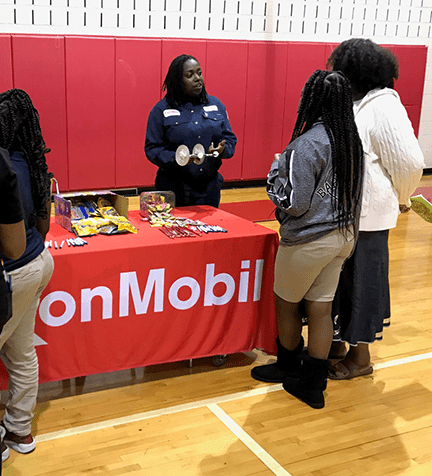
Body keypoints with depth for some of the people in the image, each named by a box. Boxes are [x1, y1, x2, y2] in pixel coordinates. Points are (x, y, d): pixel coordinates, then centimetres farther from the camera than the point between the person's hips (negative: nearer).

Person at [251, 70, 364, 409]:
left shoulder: (309, 144, -21)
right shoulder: (352, 139, 3)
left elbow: (294, 202, -20)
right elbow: (351, 191, 10)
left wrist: (276, 173, -5)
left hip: (309, 241, -7)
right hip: (343, 235, 7)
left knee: (286, 304, 16)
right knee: (321, 308, 13)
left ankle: (289, 366, 36)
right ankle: (314, 386, 21)